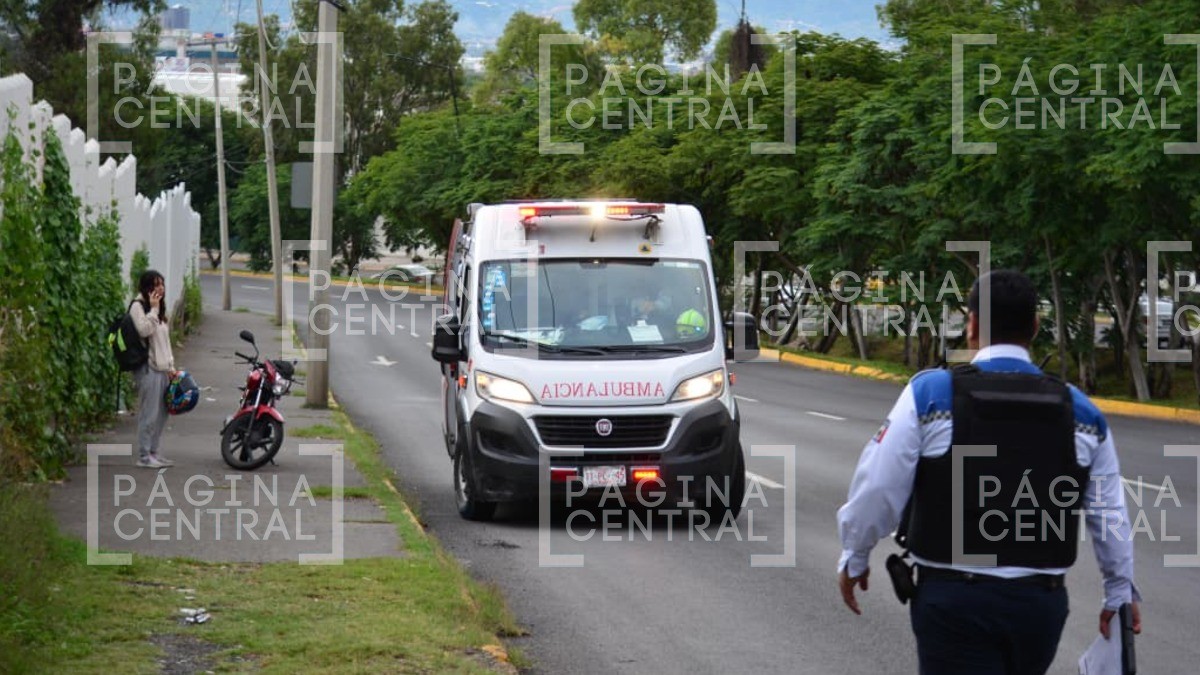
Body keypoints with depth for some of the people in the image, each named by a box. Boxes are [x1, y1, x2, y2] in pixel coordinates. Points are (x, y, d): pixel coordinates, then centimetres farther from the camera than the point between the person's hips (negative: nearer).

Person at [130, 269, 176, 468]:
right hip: (148, 367, -9)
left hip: (162, 368, 9)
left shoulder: (160, 310, 20)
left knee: (162, 413, 9)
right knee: (149, 413, -9)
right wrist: (153, 309, -17)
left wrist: (171, 366, 18)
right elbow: (144, 330, -22)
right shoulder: (138, 306, -6)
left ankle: (153, 452, 16)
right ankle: (144, 456, -6)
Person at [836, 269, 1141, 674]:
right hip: (1042, 603, 4)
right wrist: (1120, 591, 25)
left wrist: (854, 557, 11)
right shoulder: (1081, 411, 4)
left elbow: (879, 488, -6)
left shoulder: (930, 394, -7)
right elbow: (1110, 515, 9)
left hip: (953, 598, -3)